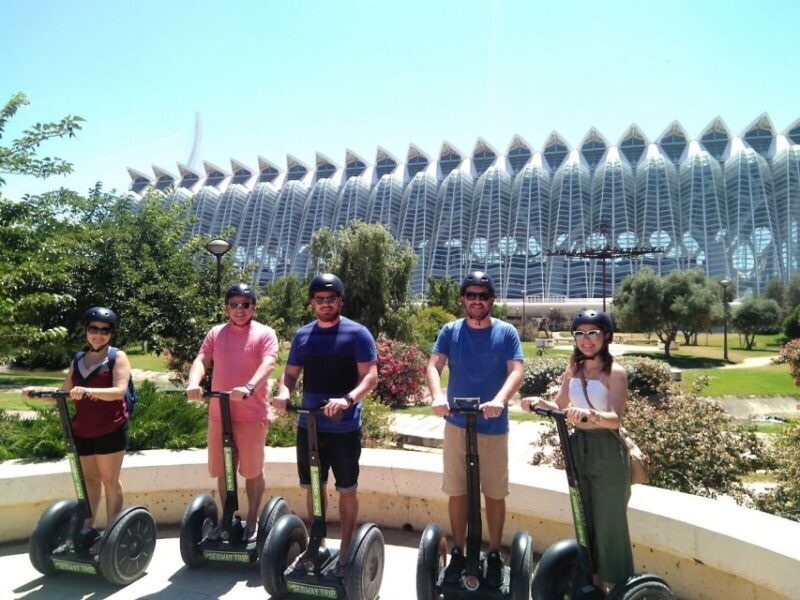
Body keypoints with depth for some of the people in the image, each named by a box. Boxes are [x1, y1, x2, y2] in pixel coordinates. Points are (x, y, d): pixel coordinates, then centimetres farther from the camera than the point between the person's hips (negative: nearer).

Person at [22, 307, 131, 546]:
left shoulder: (117, 357, -5)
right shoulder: (77, 361, 13)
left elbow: (120, 391, -20)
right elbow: (64, 394, 15)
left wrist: (88, 391, -34)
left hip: (110, 430, -5)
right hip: (82, 431, 5)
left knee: (110, 480, 3)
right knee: (89, 479, 13)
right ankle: (88, 529, 23)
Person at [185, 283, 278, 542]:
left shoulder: (265, 334, -3)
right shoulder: (215, 334, 9)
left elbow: (268, 364, -18)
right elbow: (201, 360, -3)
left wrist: (249, 387, -35)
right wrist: (193, 383, -24)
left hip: (252, 416, -3)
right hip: (218, 415, 4)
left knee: (253, 471, 8)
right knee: (222, 471, 15)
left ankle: (252, 520, 26)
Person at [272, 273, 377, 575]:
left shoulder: (357, 333, -8)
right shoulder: (302, 335, 6)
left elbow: (370, 375, -14)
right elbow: (291, 372, 10)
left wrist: (348, 399, -32)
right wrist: (284, 392, -13)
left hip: (344, 428, -4)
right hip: (309, 426, 4)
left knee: (347, 490, 9)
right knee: (313, 488, 16)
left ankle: (345, 550, 24)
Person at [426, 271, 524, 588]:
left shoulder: (506, 332, -2)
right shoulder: (450, 331, 1)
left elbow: (516, 371, -13)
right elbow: (434, 365, -10)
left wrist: (500, 399, -32)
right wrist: (437, 396, -30)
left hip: (494, 426, -1)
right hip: (457, 424, 1)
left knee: (495, 493, 9)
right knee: (457, 492, 10)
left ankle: (494, 555, 27)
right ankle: (458, 552, 26)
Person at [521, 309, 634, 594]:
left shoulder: (614, 371, -12)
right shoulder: (573, 368, 6)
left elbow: (616, 419, -21)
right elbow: (560, 407, 8)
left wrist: (591, 414, -40)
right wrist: (540, 402, -12)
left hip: (606, 453, -6)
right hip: (578, 449, 6)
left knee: (608, 523, 4)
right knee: (585, 520, 18)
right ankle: (593, 583, 35)